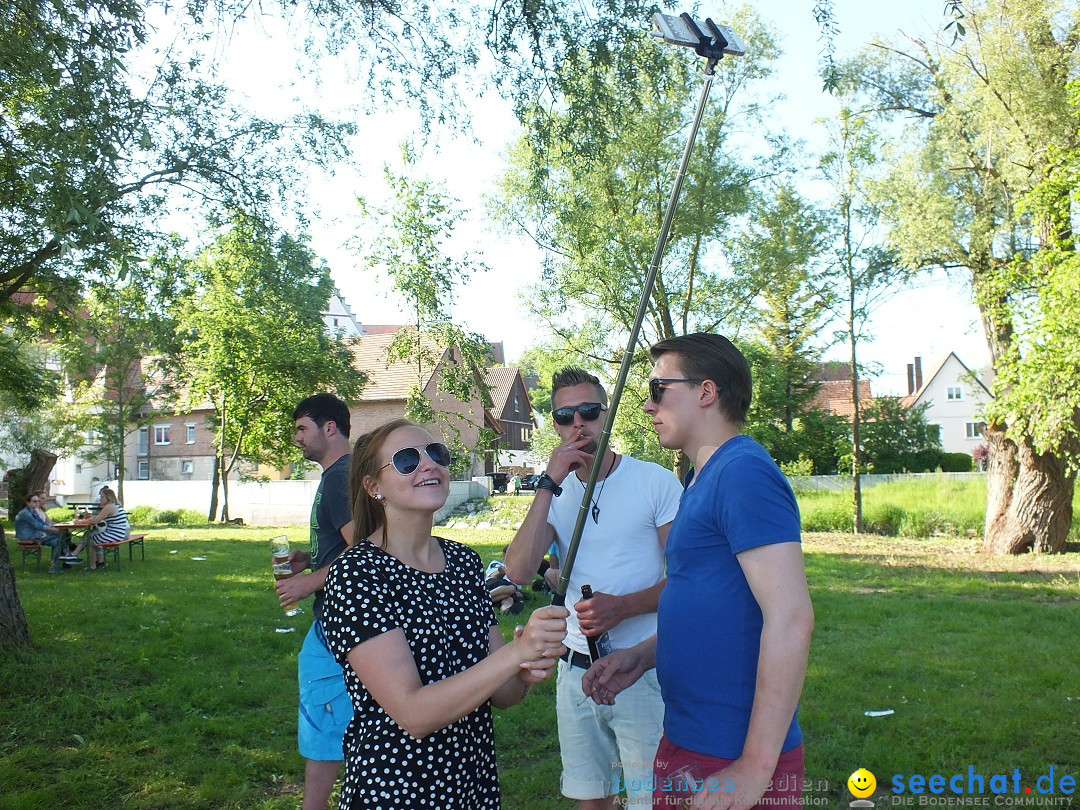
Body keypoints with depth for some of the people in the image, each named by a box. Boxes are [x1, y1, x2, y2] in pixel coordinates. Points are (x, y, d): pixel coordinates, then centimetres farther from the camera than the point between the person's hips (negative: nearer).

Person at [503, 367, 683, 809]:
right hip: (576, 669, 4)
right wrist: (549, 485, -16)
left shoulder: (656, 481, -8)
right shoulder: (555, 491, 4)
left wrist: (622, 606, -24)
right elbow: (519, 571, -12)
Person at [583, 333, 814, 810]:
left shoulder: (743, 471, -18)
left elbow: (790, 618, -25)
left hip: (734, 761, -9)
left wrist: (755, 766, -23)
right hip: (688, 741, 9)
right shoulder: (706, 479, 12)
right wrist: (642, 655, 7)